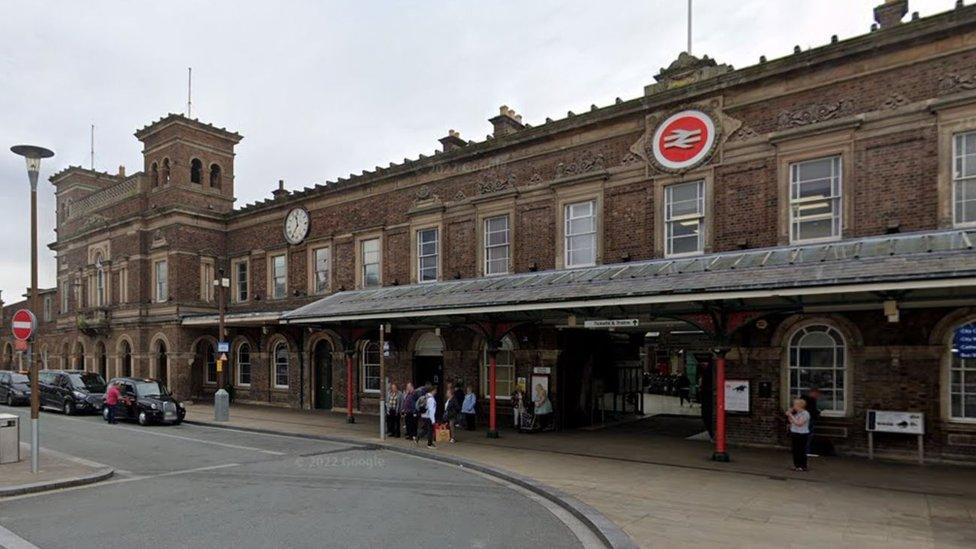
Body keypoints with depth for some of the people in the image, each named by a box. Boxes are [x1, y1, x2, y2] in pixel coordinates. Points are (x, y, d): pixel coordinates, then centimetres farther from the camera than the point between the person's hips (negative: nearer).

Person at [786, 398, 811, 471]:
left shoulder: (805, 414, -13)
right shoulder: (796, 413, 12)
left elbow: (799, 423, -22)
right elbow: (791, 422, 17)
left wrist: (791, 416, -18)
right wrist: (788, 415, 5)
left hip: (802, 435, -8)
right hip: (794, 434, 8)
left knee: (801, 451, -3)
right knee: (795, 451, 11)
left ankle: (803, 466, 5)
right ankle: (796, 465, 19)